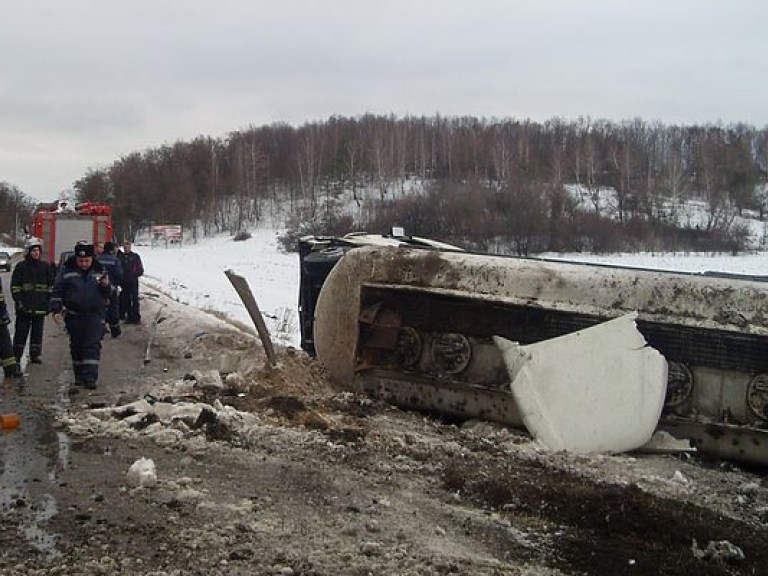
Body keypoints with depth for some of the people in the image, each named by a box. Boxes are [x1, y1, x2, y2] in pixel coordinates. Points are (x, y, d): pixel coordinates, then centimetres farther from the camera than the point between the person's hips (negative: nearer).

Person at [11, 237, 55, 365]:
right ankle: (16, 356, 6)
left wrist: (49, 303, 5)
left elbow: (51, 286, 12)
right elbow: (15, 287, -1)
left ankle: (35, 355, 17)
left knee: (37, 332, 8)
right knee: (21, 332, 0)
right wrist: (19, 302, -10)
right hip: (24, 307, -3)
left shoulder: (45, 267, 8)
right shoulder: (21, 267, 0)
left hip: (40, 307, 3)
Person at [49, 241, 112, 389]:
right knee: (76, 345, 10)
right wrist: (56, 310, -4)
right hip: (74, 315, 1)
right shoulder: (67, 270, -2)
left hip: (94, 315, -1)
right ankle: (79, 375, 22)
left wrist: (106, 285, -14)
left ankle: (90, 376, -12)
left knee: (93, 345, -9)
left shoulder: (99, 270, 2)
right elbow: (57, 291, 3)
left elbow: (108, 294, 9)